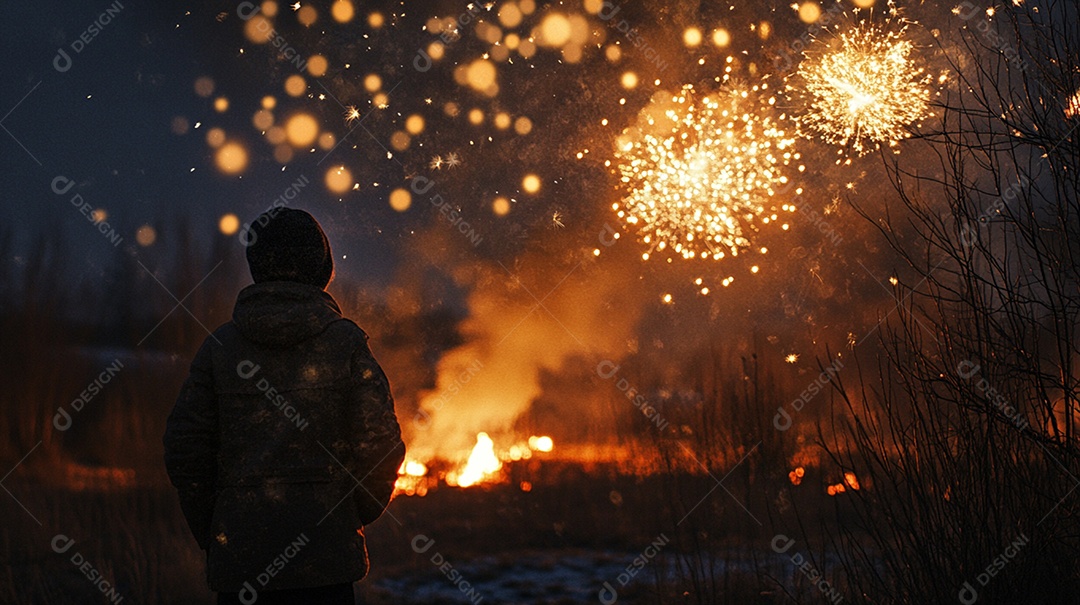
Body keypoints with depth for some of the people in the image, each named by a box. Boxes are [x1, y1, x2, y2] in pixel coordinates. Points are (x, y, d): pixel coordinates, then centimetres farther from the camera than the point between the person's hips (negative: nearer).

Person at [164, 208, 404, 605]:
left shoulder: (219, 345, 3)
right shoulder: (345, 341, -2)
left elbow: (184, 450, 2)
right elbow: (380, 444, -5)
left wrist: (209, 533, 13)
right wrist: (355, 517, 11)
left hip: (237, 554, 2)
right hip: (324, 557, -2)